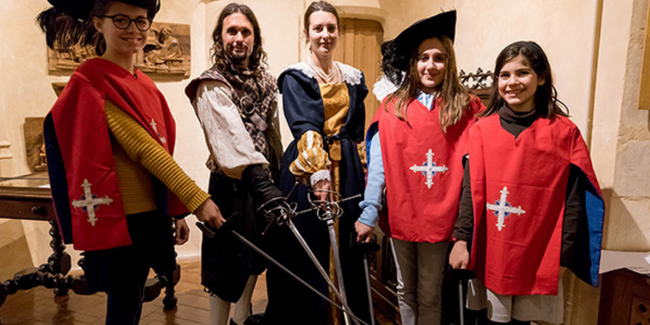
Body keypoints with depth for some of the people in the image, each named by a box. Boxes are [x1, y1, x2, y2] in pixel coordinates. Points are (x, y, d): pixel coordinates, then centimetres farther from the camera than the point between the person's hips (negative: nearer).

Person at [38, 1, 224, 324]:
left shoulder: (144, 85, 12)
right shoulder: (92, 81, -12)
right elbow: (141, 148, -20)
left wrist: (177, 212, 13)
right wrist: (197, 199, -23)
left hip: (150, 215, 7)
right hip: (118, 219, -7)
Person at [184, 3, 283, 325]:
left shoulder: (265, 81, 10)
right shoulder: (212, 86, -12)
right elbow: (234, 136, -27)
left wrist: (278, 176, 12)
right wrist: (262, 183, -37)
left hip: (264, 180, 8)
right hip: (233, 186, -7)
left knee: (254, 257, 21)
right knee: (229, 265, 3)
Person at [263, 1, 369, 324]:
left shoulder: (353, 77, 13)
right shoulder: (295, 77, -2)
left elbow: (358, 133, 16)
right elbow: (305, 128, -17)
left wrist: (363, 174, 11)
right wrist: (318, 173, -30)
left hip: (347, 170, 4)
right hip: (306, 172, -4)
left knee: (347, 252, 11)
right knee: (308, 255, 2)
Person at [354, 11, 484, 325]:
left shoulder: (466, 108, -2)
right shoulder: (392, 107, 0)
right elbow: (378, 163, -4)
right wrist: (369, 213, -8)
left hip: (439, 218, -1)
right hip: (400, 215, 1)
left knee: (429, 296, 12)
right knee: (405, 291, 19)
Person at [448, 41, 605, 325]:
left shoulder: (565, 132, -2)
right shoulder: (482, 129, 1)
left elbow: (573, 200, -2)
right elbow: (471, 189, -1)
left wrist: (563, 255, -4)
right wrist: (462, 238, -6)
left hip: (537, 256, 0)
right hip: (489, 252, 1)